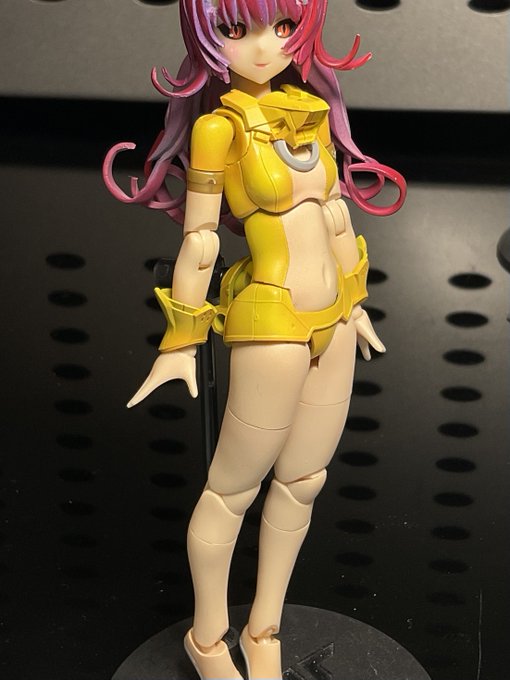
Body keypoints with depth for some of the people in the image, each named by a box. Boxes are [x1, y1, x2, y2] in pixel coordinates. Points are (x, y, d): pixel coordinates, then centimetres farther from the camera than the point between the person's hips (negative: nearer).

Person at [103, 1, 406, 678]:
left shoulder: (311, 109, 5)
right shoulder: (219, 126, -13)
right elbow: (199, 239, -11)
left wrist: (354, 302, 20)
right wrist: (179, 345, -5)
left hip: (331, 322, 7)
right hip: (272, 325, -7)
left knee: (302, 482, 16)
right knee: (233, 488, 9)